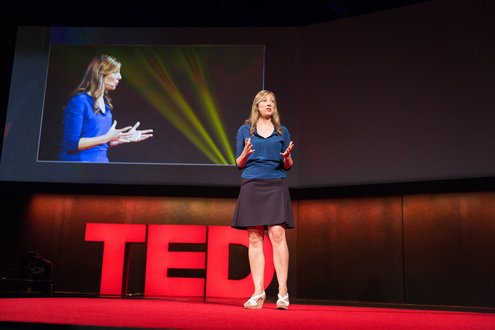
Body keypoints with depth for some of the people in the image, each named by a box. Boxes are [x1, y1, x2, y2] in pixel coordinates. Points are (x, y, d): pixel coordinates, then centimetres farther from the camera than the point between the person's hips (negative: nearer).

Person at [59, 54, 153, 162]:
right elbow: (71, 144, -18)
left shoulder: (105, 103, 9)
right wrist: (107, 137, -22)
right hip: (80, 159, -7)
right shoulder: (79, 101, -13)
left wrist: (127, 137, 7)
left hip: (102, 159, 7)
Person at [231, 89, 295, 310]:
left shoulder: (282, 132, 14)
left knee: (277, 234, -12)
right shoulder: (245, 130, 12)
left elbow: (288, 166, 14)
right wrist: (245, 154, -11)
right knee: (254, 238, -2)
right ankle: (258, 293, 2)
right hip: (252, 185, 0)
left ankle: (282, 292, -8)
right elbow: (239, 164, 11)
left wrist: (287, 157, -9)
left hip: (276, 186, 0)